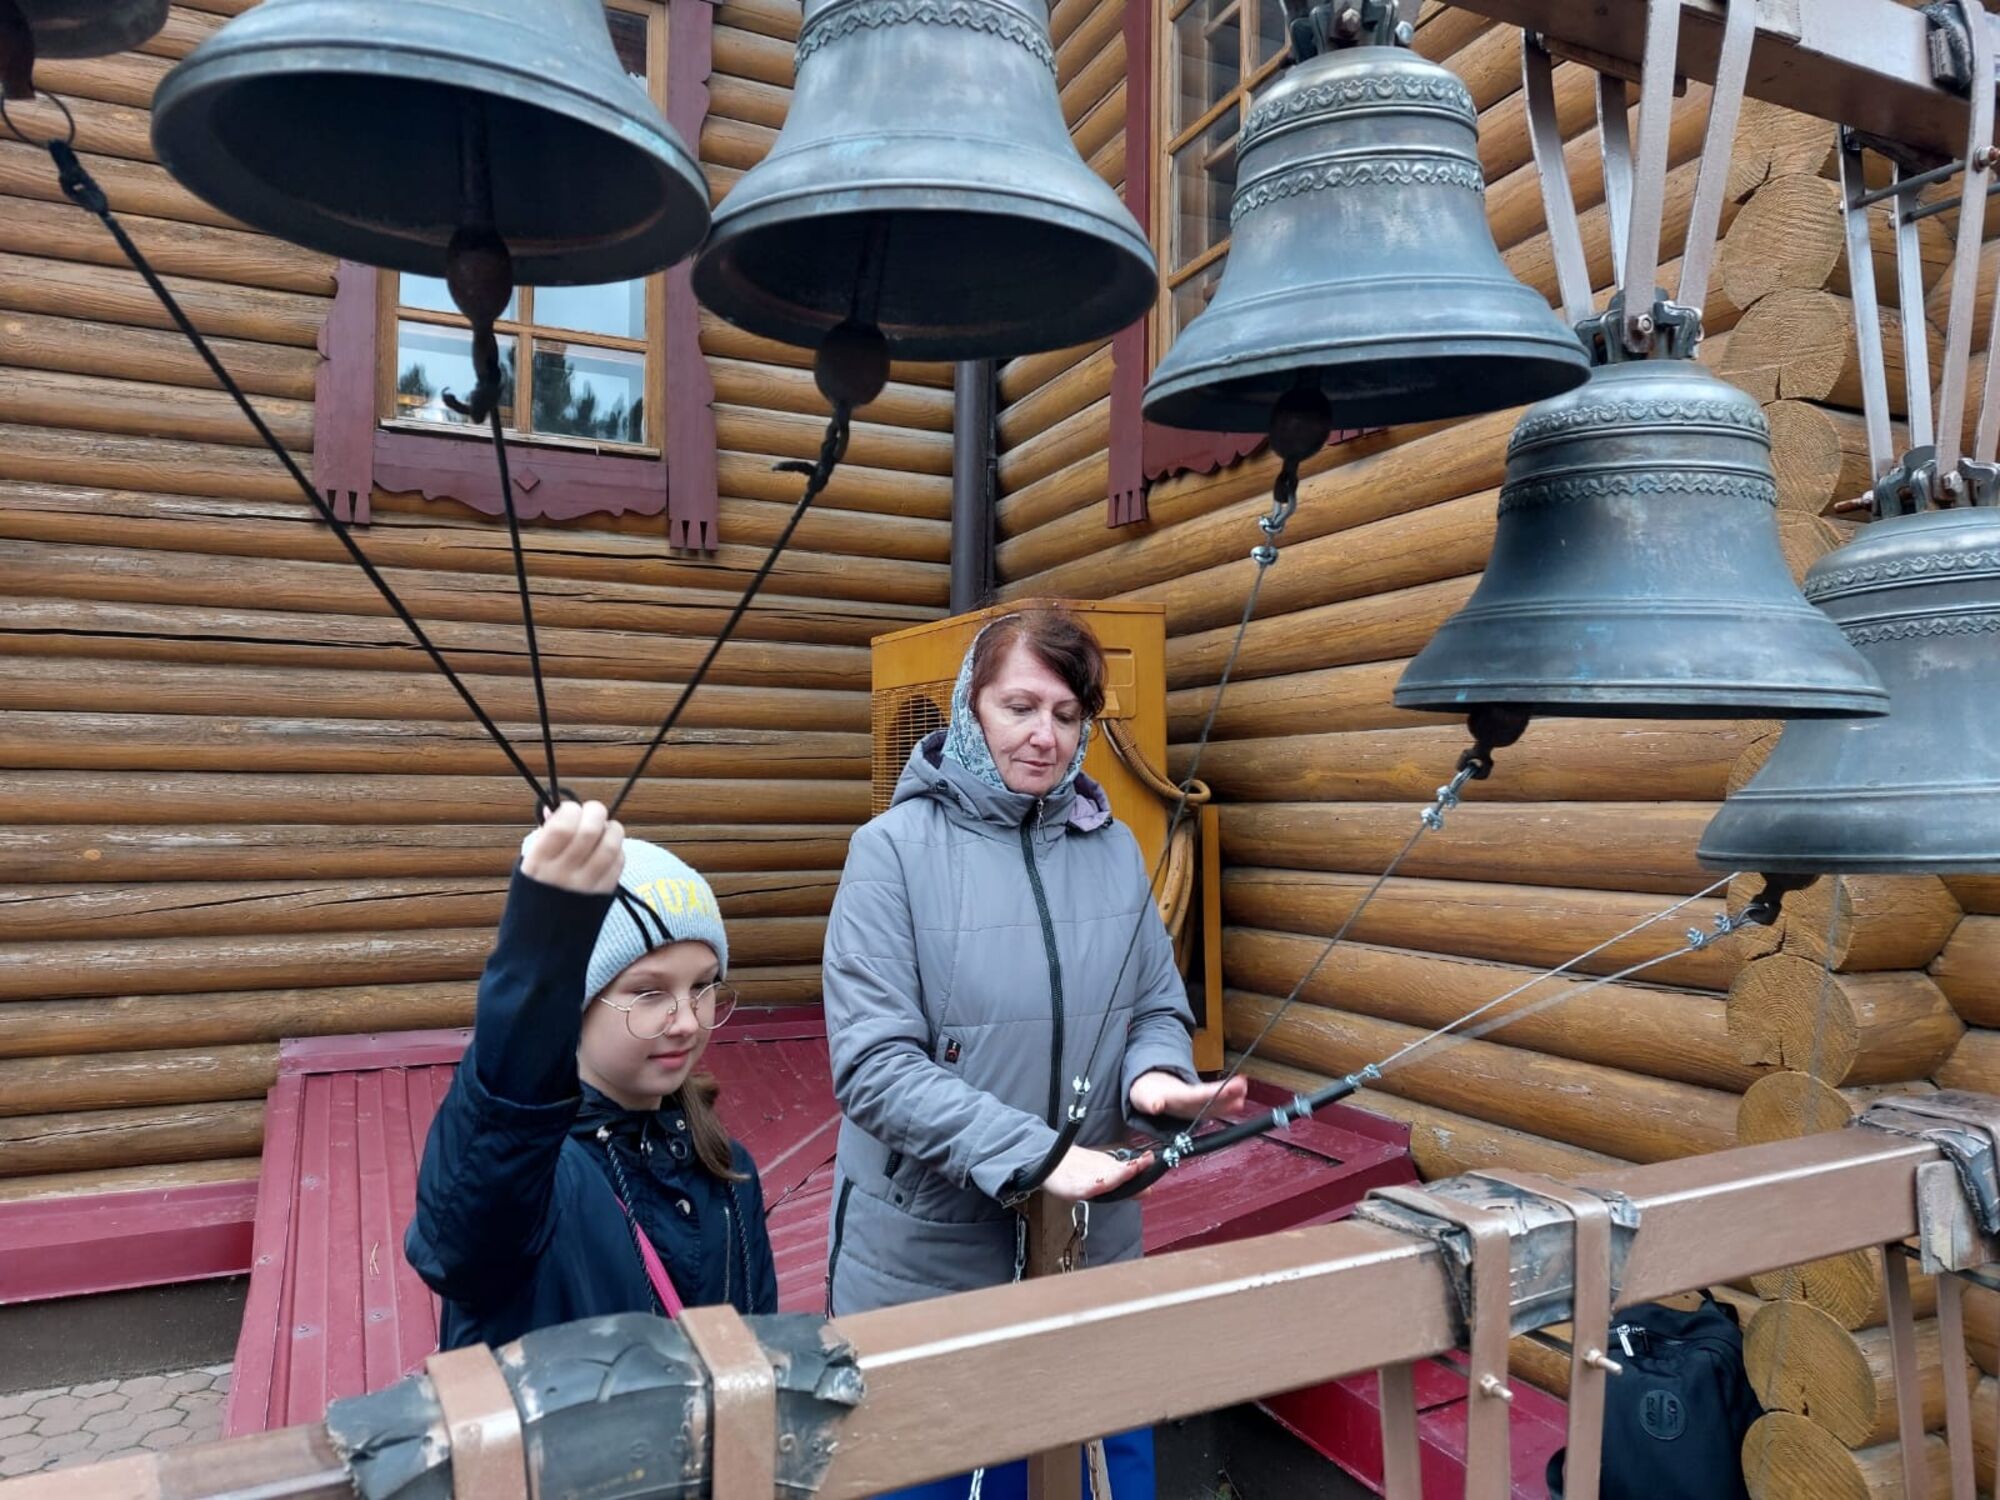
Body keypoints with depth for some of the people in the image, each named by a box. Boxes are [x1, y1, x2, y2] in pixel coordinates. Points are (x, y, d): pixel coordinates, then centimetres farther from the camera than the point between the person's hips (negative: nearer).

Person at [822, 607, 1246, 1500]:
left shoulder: (1114, 848, 1)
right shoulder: (897, 848, -13)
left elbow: (1160, 1009, 6)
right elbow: (874, 1063, -18)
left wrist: (1156, 1075, -17)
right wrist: (1030, 1154, -27)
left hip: (1093, 1242, 4)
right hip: (928, 1258, -3)